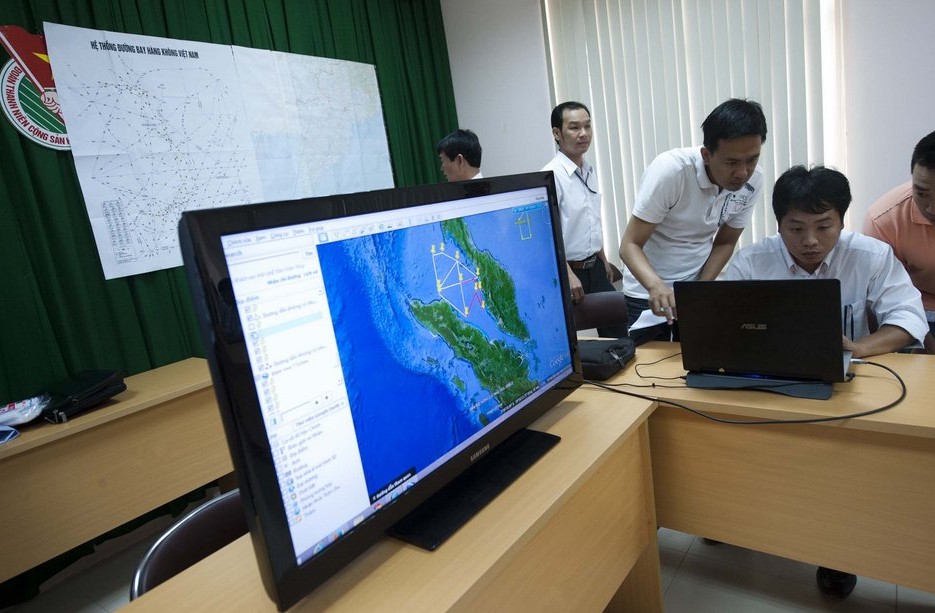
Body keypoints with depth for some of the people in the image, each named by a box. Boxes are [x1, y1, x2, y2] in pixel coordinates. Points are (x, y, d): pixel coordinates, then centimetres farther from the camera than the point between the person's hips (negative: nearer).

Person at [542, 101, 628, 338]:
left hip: (594, 267, 8)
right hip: (567, 270, -8)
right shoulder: (552, 175, -18)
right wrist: (568, 274, -27)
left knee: (617, 322, 16)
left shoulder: (589, 171, 9)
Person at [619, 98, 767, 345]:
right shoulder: (670, 170, -26)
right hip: (649, 292, -3)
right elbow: (630, 245, -24)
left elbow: (725, 243, 2)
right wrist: (656, 286, -41)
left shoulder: (753, 181, -11)